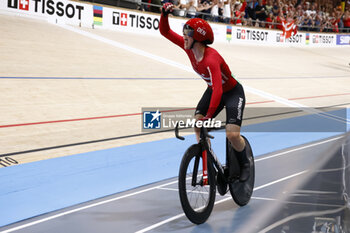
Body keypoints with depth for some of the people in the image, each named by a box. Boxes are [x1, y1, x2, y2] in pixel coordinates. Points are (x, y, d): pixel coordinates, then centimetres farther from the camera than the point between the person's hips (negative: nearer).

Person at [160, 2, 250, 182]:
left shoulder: (211, 59, -38)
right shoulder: (190, 48, -16)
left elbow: (218, 90, -47)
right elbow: (165, 32, -10)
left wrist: (209, 115, -53)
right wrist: (164, 13, -29)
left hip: (233, 93, -7)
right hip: (213, 90, 7)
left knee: (232, 135, -17)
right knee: (197, 124, -12)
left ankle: (244, 164, 13)